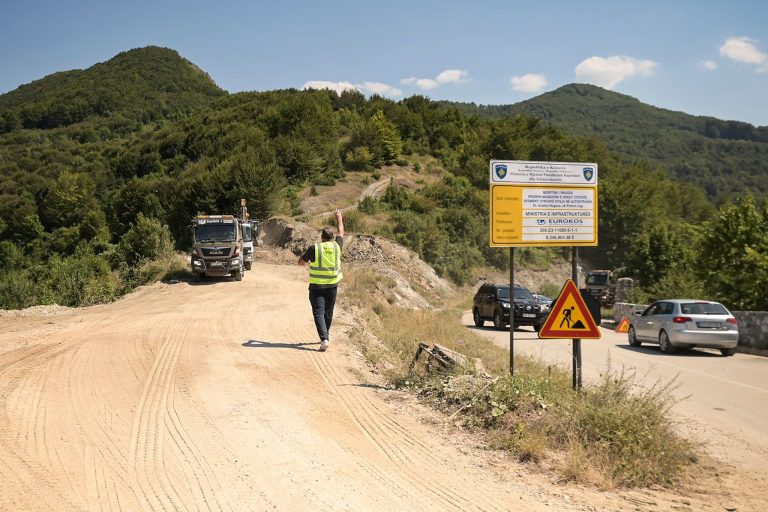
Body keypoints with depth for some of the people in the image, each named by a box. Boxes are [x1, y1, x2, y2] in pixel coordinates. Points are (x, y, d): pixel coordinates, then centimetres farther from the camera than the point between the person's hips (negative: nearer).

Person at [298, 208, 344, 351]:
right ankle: (325, 337, 30)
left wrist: (305, 254, 20)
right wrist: (339, 219, 33)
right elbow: (341, 233, 18)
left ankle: (324, 339, -21)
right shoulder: (336, 246, -3)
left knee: (318, 313, -6)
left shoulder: (314, 248, -12)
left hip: (316, 286, -3)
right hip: (332, 286, 3)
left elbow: (300, 262, 0)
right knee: (328, 312, 17)